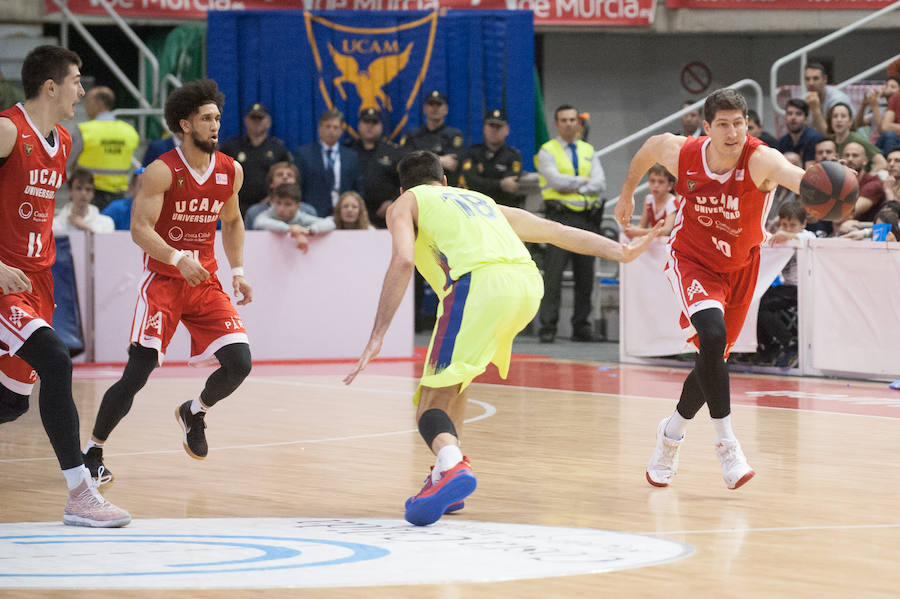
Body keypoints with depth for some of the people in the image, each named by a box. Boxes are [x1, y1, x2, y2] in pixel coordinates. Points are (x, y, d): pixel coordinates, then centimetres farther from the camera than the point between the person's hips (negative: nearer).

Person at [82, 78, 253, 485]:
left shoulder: (231, 172, 4)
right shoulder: (162, 172, -14)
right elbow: (140, 229, -20)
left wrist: (238, 271, 12)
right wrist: (178, 259, -34)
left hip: (206, 282, 5)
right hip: (163, 280, -5)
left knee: (239, 363, -9)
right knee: (138, 372, -13)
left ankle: (195, 413, 22)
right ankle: (93, 452, 1)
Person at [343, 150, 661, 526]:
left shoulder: (405, 204, 22)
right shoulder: (482, 201, 38)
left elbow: (403, 261, 2)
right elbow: (556, 231, 33)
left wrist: (377, 337, -2)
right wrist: (620, 253, 33)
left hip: (479, 282, -6)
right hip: (528, 284, 6)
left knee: (431, 405, -7)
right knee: (451, 375, 30)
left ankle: (451, 467, -38)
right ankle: (450, 475, 23)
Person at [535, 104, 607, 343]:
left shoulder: (588, 151, 16)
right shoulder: (547, 151, 3)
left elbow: (600, 183, 4)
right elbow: (556, 180, -13)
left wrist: (574, 186, -10)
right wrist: (583, 181, -4)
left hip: (585, 217, 5)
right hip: (560, 216, -5)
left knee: (585, 274, 5)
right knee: (553, 273, -10)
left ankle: (581, 326, 11)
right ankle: (548, 326, -9)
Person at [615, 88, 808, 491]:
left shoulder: (759, 160, -30)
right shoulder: (682, 154, -21)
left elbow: (794, 176, -54)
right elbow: (650, 147, 4)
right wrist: (627, 193, 17)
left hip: (739, 269, 1)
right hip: (693, 261, -1)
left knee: (714, 359, 12)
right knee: (712, 336, -27)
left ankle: (673, 431, 40)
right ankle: (726, 443, -19)